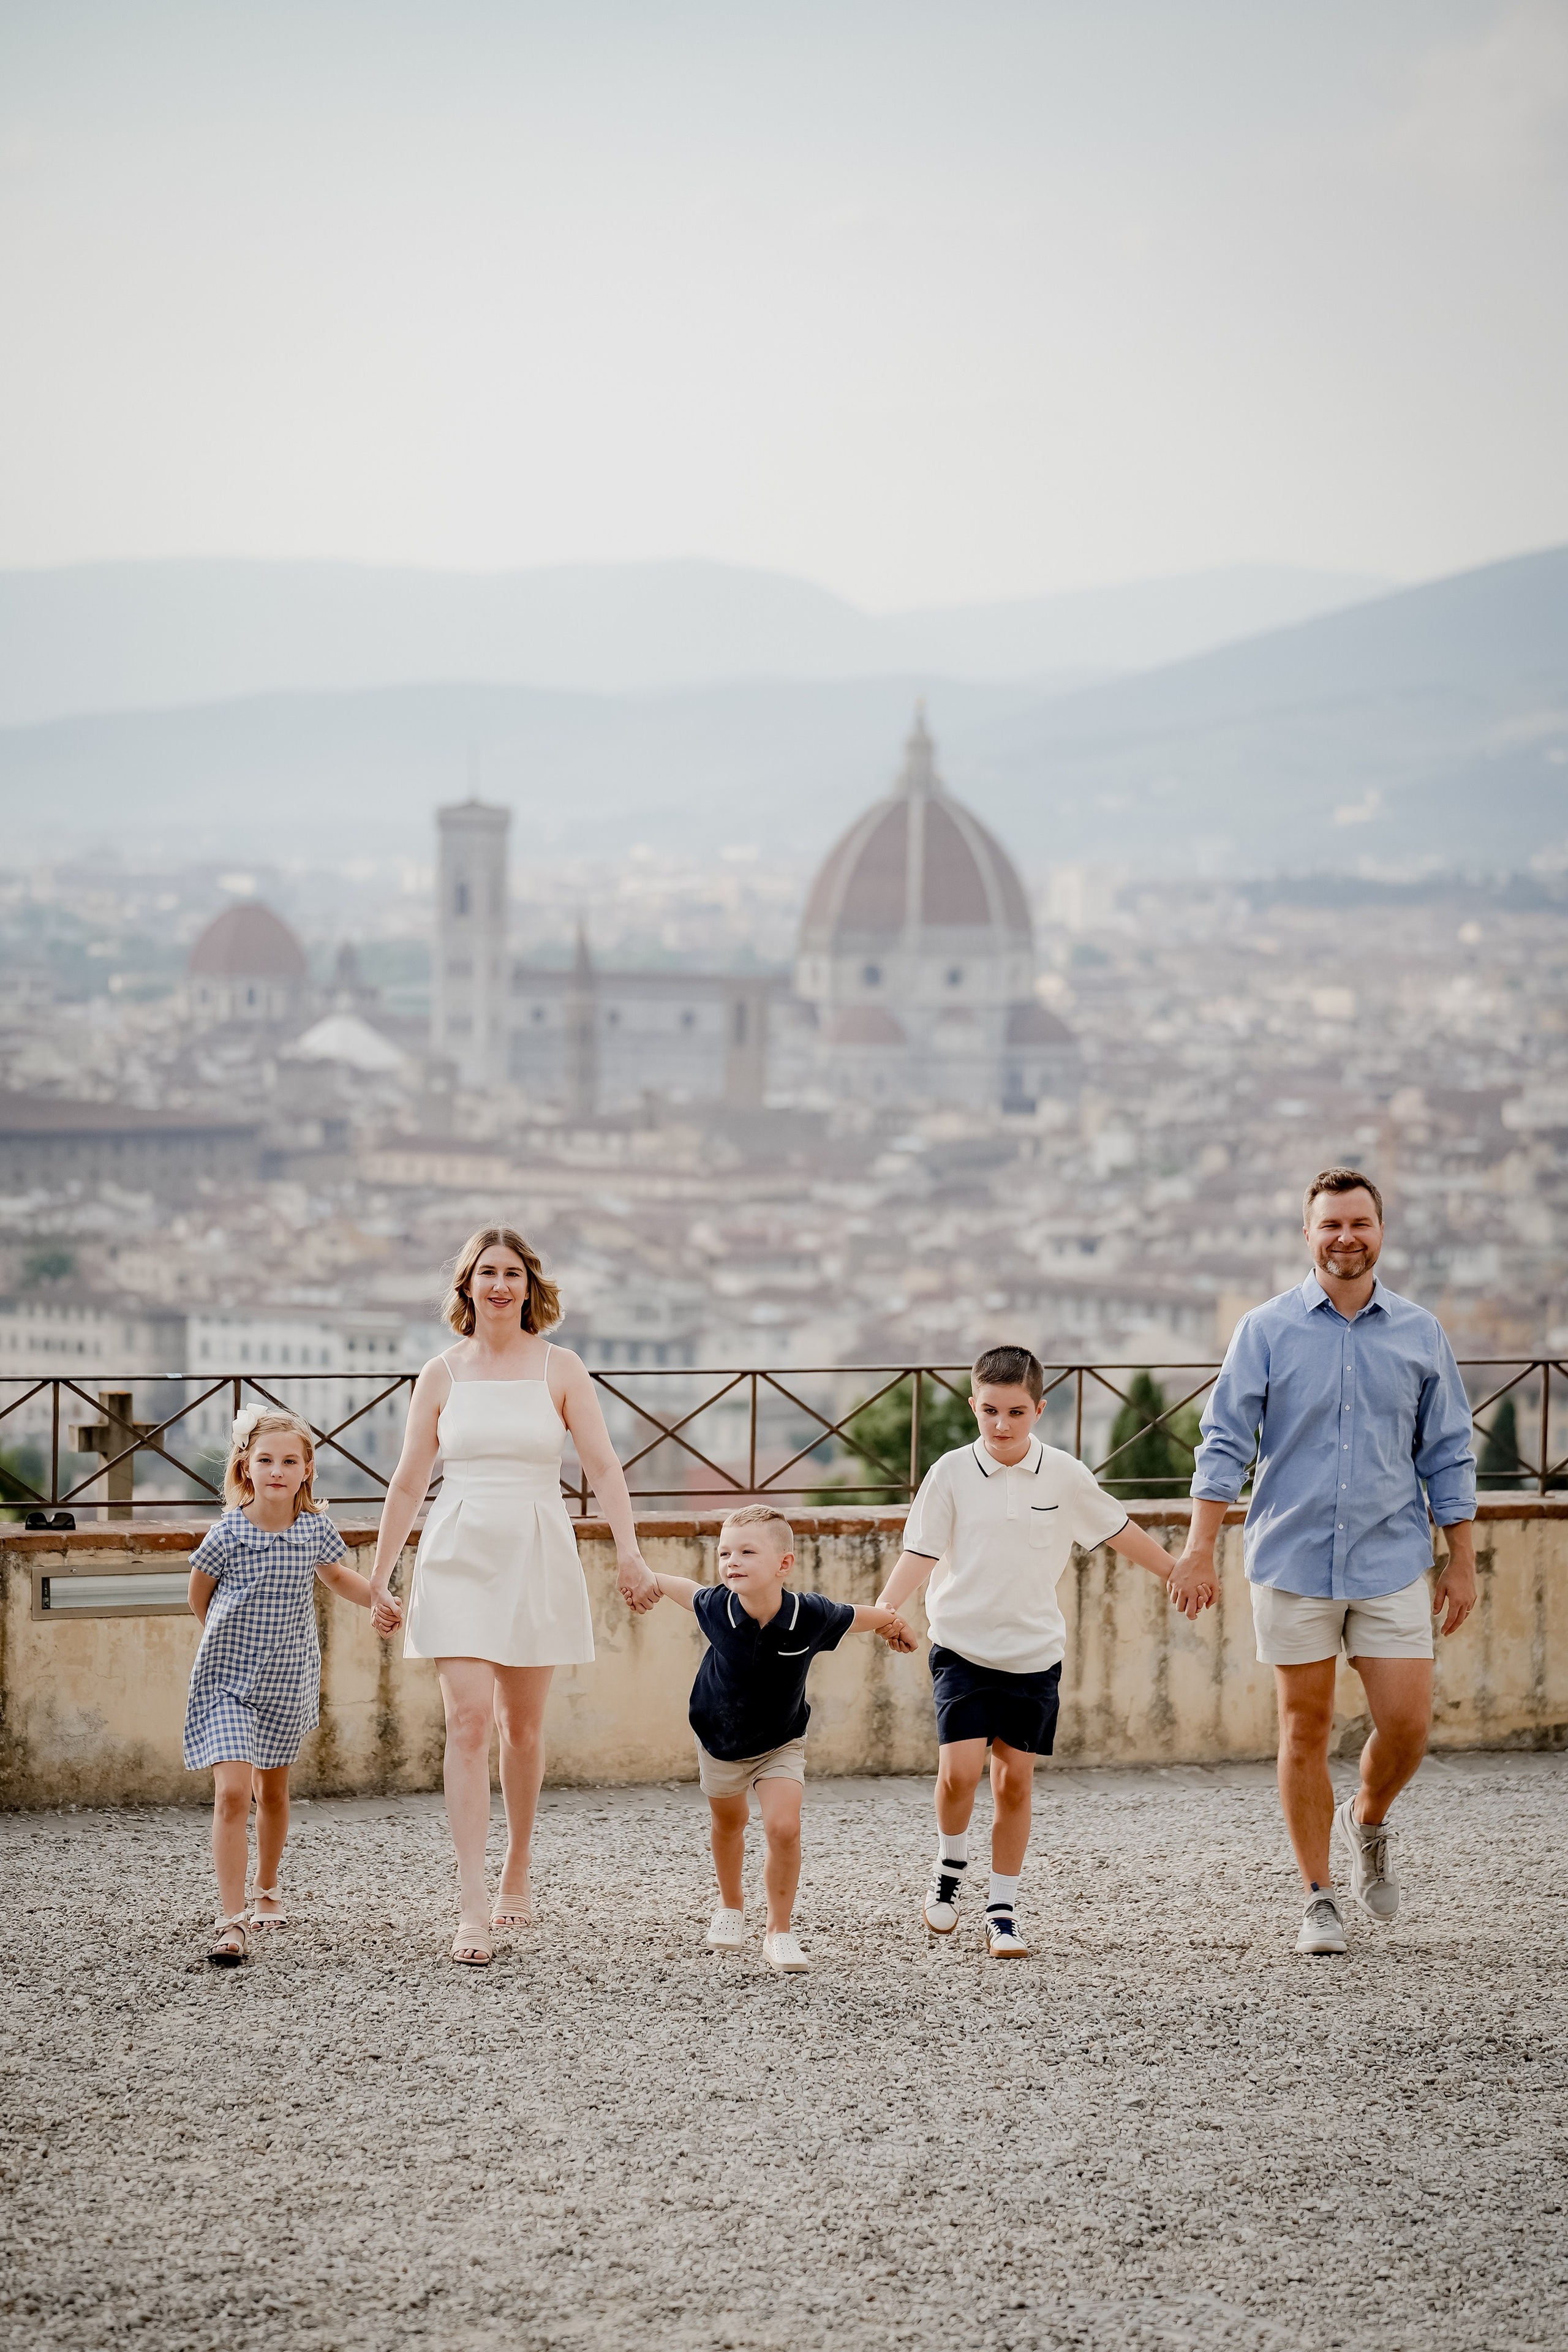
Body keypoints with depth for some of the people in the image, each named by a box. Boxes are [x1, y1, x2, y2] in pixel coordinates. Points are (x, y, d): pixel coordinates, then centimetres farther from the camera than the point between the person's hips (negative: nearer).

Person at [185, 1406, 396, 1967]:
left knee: (273, 1791, 19)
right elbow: (199, 1595, 5)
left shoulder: (315, 1529, -4)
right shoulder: (228, 1533, -13)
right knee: (233, 1791, -17)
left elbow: (336, 1574, 19)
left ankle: (267, 1889, 42)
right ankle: (231, 1921, -18)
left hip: (288, 1683, 4)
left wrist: (378, 1599, 4)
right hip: (227, 1681, -4)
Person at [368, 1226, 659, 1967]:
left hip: (537, 1555, 0)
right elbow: (408, 1483, 9)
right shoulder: (442, 1374, 4)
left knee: (521, 1725, 10)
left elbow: (602, 1466, -3)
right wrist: (379, 1578, 9)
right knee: (467, 1723, -11)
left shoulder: (559, 1369, 2)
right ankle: (473, 1909, -15)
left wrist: (628, 1550, -16)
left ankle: (516, 1874, 30)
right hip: (459, 1556, 0)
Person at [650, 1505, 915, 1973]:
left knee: (783, 1828, -19)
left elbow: (860, 1617, -9)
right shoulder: (716, 1608, -29)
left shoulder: (812, 1616, -31)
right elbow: (689, 1591, -5)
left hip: (780, 1743, -2)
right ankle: (731, 1907, 51)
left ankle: (780, 1932, -2)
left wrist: (893, 1625, 11)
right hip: (719, 1737, 2)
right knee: (727, 1822, 24)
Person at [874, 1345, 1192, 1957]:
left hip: (1034, 1653, 2)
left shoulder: (1064, 1476, -1)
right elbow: (920, 1552, -7)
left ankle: (1003, 1911, 14)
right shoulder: (951, 1474, -6)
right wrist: (883, 1609, -24)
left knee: (1015, 1781, 3)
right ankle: (949, 1867, 12)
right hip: (963, 1648, -2)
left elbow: (1119, 1531, 14)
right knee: (959, 1769, -16)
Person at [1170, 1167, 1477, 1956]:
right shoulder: (1266, 1331, 0)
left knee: (1407, 1725, -3)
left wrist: (1462, 1562, 8)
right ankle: (1320, 1899, 13)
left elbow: (1447, 1455, 11)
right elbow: (1225, 1443, -1)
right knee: (1305, 1731, 3)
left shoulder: (1421, 1335, 6)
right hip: (1291, 1563, -1)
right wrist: (1200, 1549, -9)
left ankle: (1367, 1823, 28)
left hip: (1392, 1565, 1)